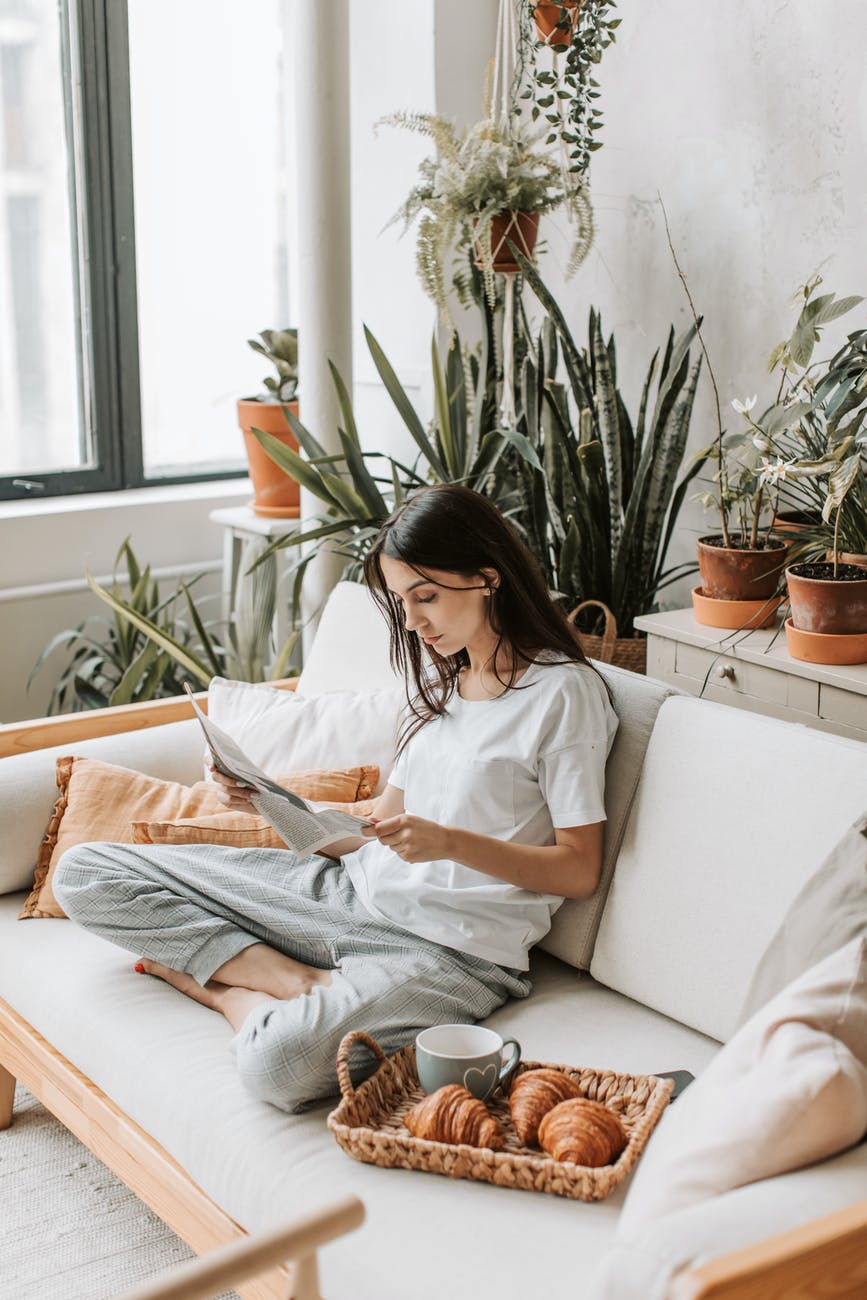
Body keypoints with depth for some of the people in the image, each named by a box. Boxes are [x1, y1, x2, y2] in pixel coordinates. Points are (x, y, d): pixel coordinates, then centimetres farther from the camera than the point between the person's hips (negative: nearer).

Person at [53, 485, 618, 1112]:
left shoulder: (564, 691, -8)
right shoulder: (439, 679, 16)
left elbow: (580, 870, -9)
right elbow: (383, 825, 16)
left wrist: (451, 842, -22)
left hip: (448, 948, -8)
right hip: (353, 891, 9)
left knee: (280, 1062, -40)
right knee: (84, 873, -1)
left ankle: (225, 983, -7)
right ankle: (296, 981, -10)